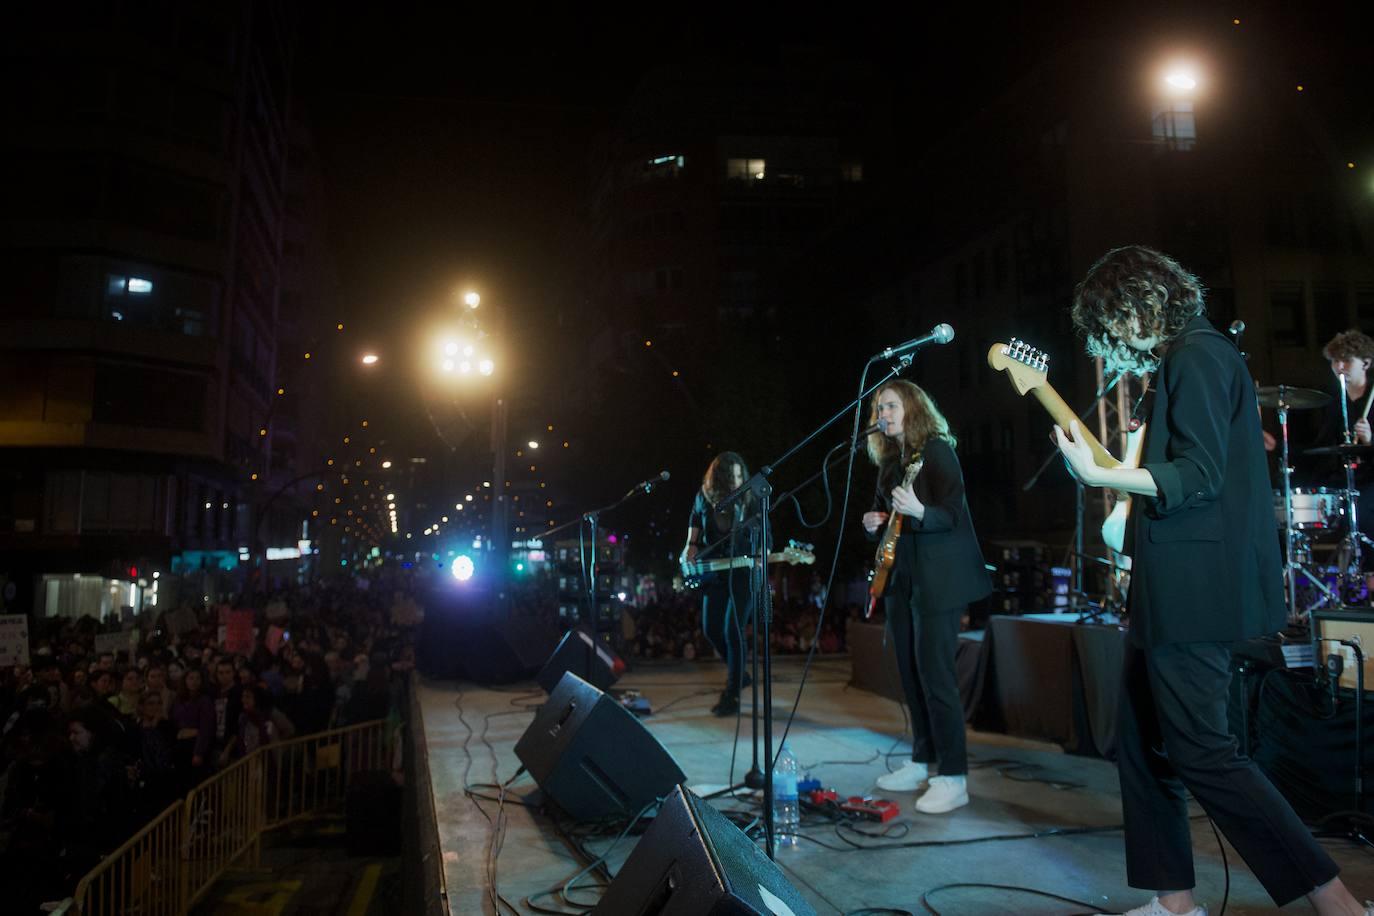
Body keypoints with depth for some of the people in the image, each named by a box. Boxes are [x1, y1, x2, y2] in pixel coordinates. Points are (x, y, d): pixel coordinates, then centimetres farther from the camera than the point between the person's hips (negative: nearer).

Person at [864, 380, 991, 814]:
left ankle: (953, 778, -2)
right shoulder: (888, 461, 14)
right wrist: (873, 522, 1)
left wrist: (918, 512, -35)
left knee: (934, 673, -9)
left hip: (938, 579, -8)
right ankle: (922, 762, 23)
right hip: (899, 578, 8)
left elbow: (953, 514, -16)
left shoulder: (937, 450, -9)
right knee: (910, 673, 11)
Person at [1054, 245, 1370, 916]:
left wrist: (1099, 476, -27)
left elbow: (1201, 475, -20)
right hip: (1175, 588, 11)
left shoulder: (1197, 355, -11)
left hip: (1194, 587, -11)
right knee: (1141, 740, 12)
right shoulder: (1182, 358, 18)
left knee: (1201, 753, -6)